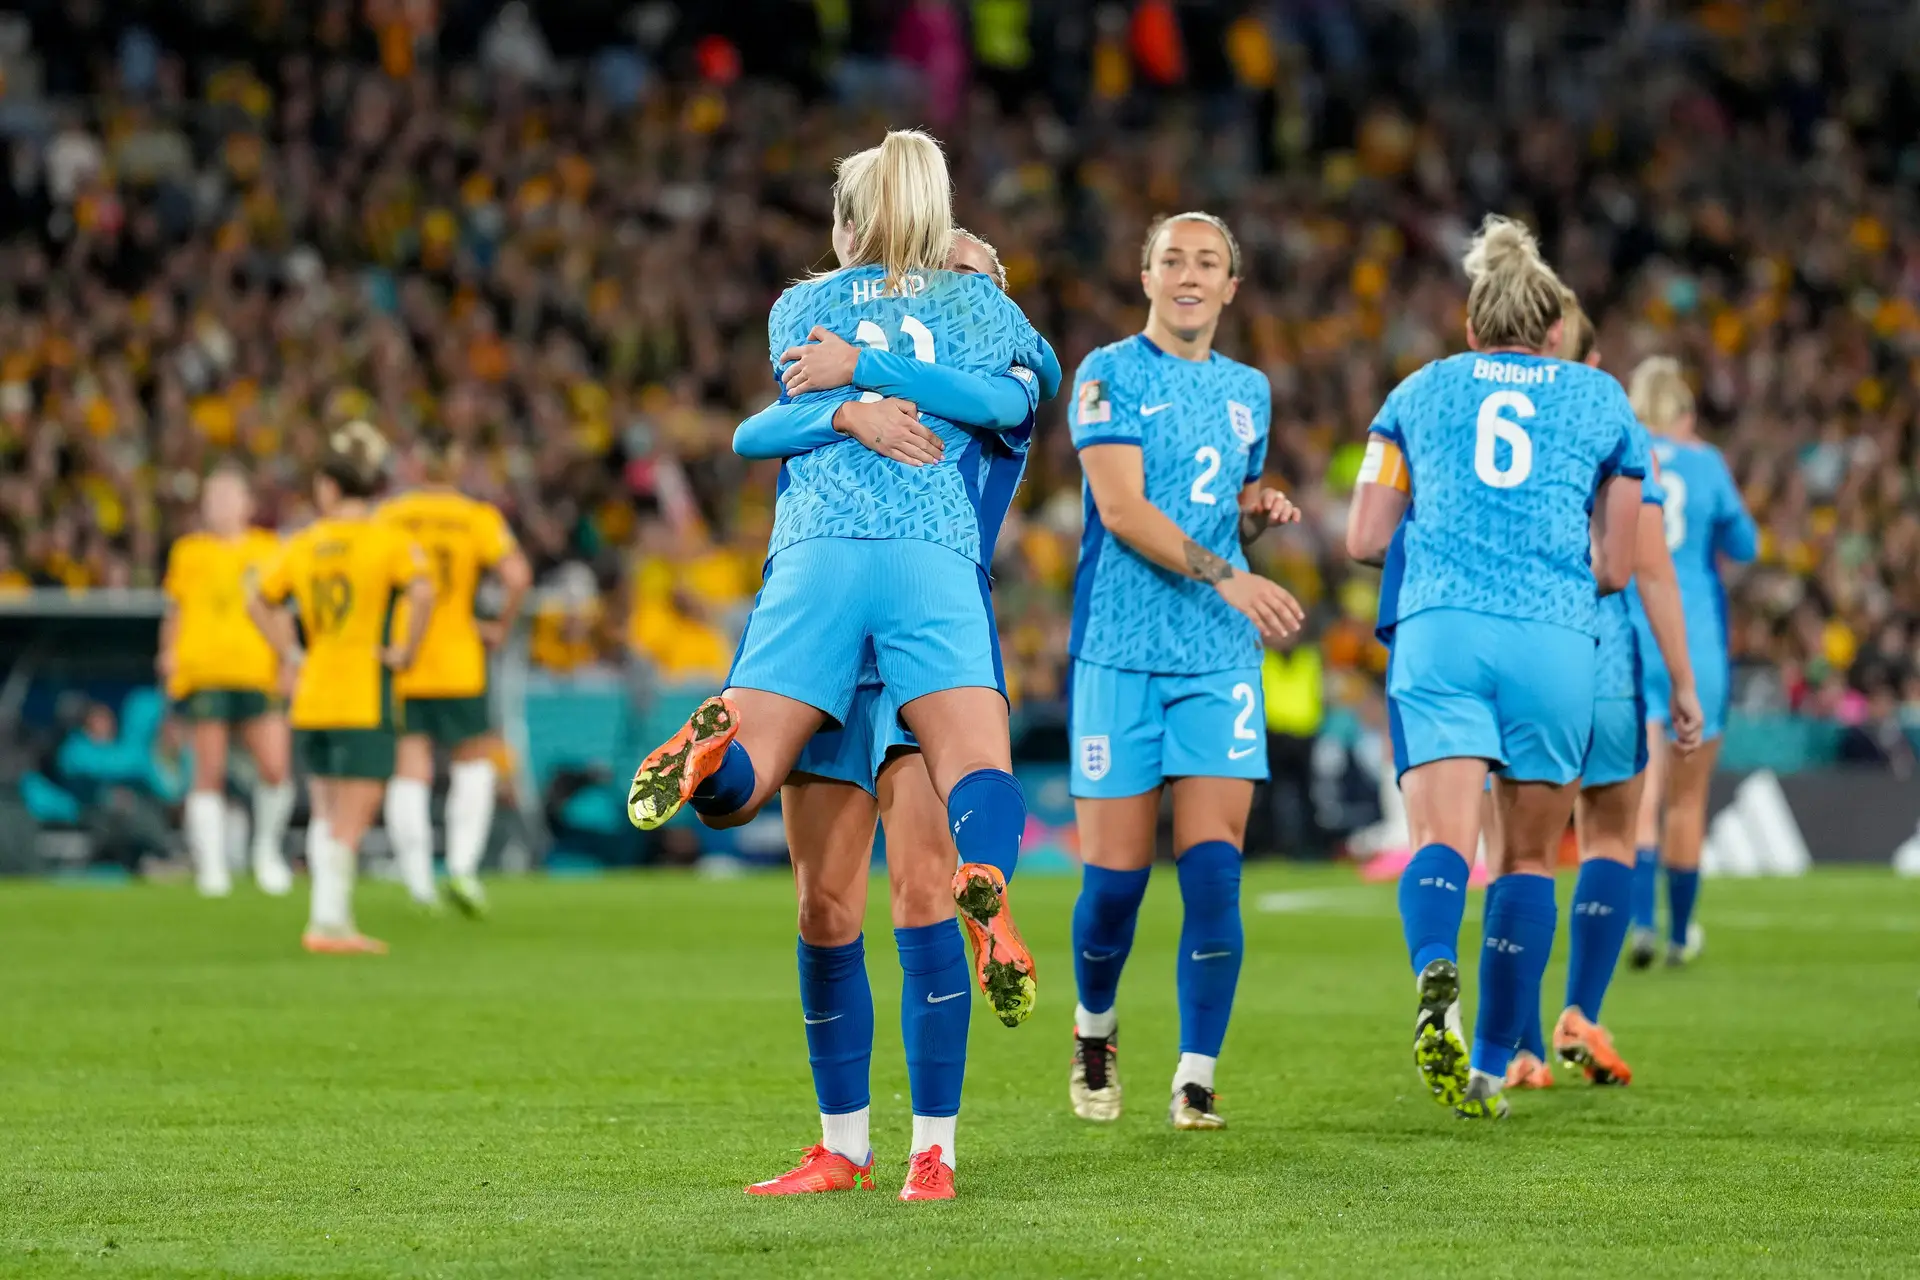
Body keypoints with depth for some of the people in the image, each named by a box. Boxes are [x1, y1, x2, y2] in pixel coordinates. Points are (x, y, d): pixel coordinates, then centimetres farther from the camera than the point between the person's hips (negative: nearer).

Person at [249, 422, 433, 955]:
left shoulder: (303, 545, 7)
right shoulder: (388, 540, -7)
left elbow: (258, 602, 17)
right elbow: (422, 591, -24)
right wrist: (407, 649, -12)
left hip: (310, 697, 5)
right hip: (365, 700, -5)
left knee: (326, 814, 15)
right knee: (351, 818, -2)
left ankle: (333, 917, 13)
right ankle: (329, 920, -6)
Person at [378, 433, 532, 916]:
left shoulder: (389, 516, 3)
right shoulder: (478, 518, -1)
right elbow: (517, 575, -15)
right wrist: (500, 627, 0)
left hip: (397, 663, 1)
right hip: (457, 664, -1)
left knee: (409, 773, 4)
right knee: (473, 763, 15)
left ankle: (419, 886, -1)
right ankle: (462, 866, -1)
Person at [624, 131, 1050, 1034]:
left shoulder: (799, 308, 22)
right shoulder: (978, 303, 22)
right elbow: (1036, 378, 40)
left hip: (815, 554, 0)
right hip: (937, 558, 0)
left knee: (734, 790, -3)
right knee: (979, 771, -10)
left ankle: (714, 745, -40)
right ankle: (985, 886, -45)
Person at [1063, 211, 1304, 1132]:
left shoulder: (1248, 391, 16)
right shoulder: (1110, 374, -2)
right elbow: (1121, 507, -13)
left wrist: (1258, 513, 5)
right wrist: (1225, 576, -22)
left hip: (1221, 660, 4)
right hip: (1121, 652, -3)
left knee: (1213, 871, -9)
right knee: (1115, 876, -2)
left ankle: (1196, 1080, -5)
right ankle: (1094, 1026, 26)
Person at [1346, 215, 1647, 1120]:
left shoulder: (1420, 391, 18)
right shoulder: (1602, 399, 17)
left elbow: (1364, 541, 14)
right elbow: (1613, 569, 14)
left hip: (1439, 631, 0)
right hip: (1555, 639, 0)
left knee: (1441, 842, -10)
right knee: (1528, 859, 12)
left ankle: (1435, 976, -42)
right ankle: (1491, 1068, 10)